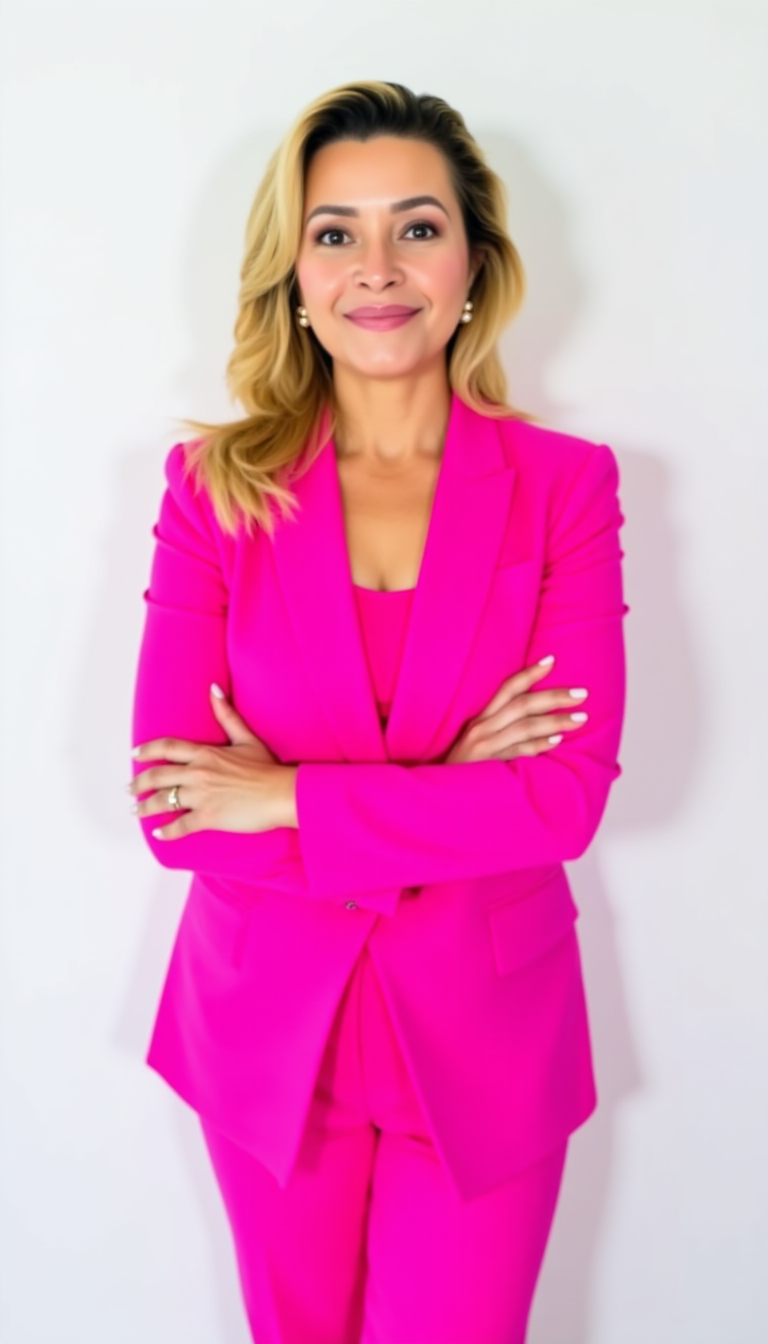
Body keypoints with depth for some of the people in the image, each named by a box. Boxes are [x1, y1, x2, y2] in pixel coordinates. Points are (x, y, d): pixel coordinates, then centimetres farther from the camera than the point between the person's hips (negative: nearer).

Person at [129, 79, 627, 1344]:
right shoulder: (216, 482, -8)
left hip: (483, 1035, 0)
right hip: (270, 1021, 1)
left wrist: (291, 796, -18)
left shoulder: (565, 483, -8)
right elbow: (176, 805, -14)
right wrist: (447, 794, -19)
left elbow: (569, 793, -16)